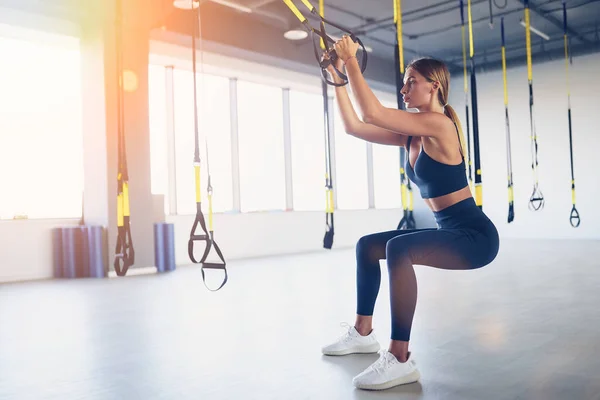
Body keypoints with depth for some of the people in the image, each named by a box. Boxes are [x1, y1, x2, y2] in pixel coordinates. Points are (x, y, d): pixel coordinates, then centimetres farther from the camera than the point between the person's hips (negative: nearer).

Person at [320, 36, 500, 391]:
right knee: (367, 246, 14)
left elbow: (372, 113, -26)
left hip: (476, 235, -10)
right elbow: (354, 126, 8)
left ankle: (400, 359, -28)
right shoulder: (413, 135, 8)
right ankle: (363, 333, 24)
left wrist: (351, 61, -18)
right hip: (450, 232, 10)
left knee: (399, 248, -35)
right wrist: (338, 76, 6)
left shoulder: (439, 125, -18)